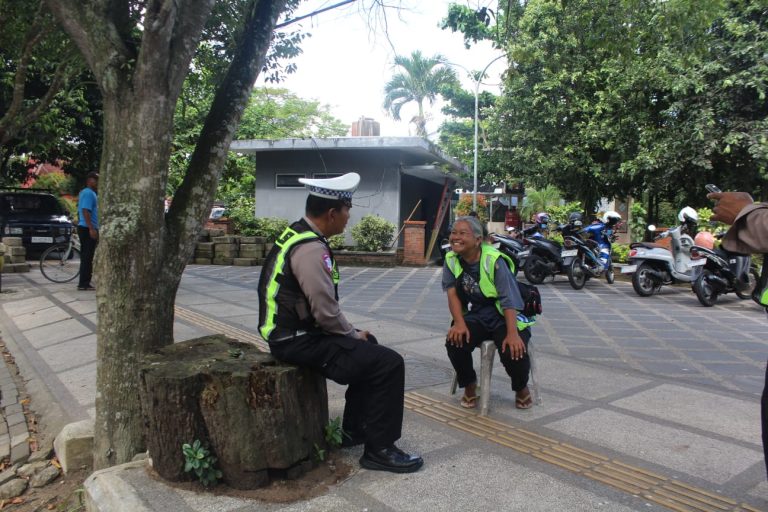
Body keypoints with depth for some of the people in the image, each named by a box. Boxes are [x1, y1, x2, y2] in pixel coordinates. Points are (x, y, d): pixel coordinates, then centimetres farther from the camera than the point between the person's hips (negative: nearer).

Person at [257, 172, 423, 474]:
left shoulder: (298, 235, 8)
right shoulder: (311, 248, -23)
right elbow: (326, 312, -24)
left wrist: (353, 333, 11)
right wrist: (353, 335, -5)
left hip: (293, 332, 11)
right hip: (299, 341, -10)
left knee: (368, 346, 23)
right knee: (389, 363, -12)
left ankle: (354, 429, 30)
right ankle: (378, 449, 4)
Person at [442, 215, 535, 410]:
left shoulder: (494, 260, -16)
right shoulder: (451, 259, -1)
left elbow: (509, 300, -20)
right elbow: (452, 293, -8)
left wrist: (512, 333, -31)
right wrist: (459, 323, -23)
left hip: (501, 316, -3)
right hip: (474, 316, 4)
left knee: (514, 351, -27)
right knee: (454, 342, -25)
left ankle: (521, 387, 12)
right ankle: (469, 384, 6)